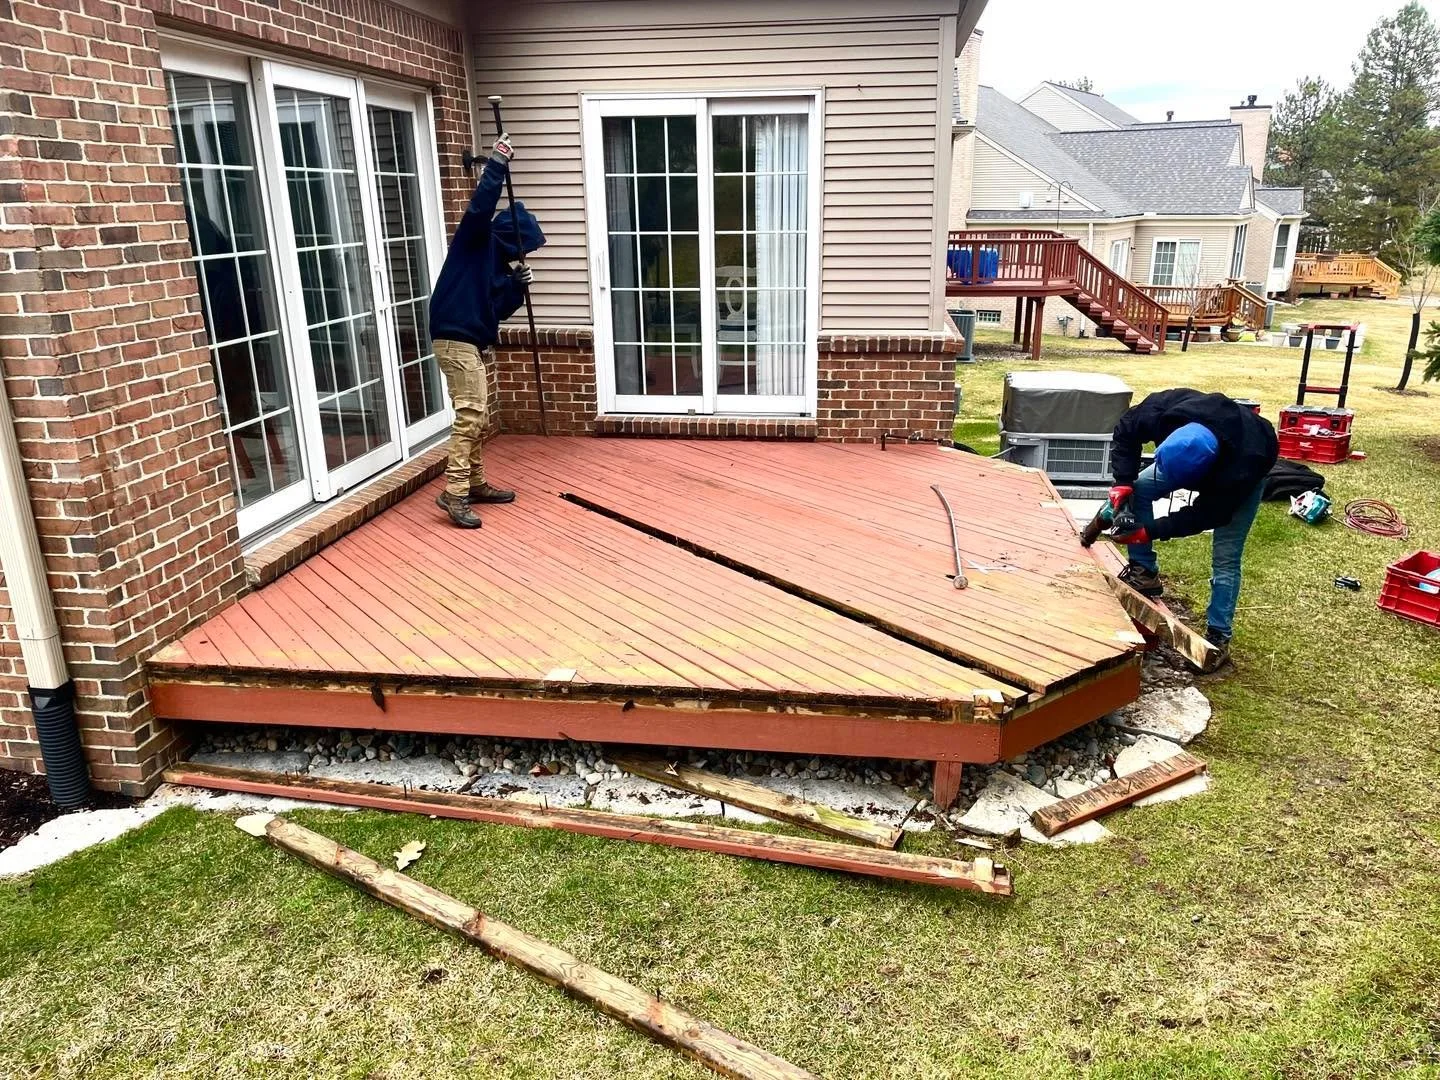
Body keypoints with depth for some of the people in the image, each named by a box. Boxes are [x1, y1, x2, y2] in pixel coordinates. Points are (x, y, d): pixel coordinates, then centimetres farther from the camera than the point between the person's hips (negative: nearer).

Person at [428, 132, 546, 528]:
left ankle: (476, 484, 23)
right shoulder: (474, 241, -4)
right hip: (455, 339, -9)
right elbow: (480, 207, -25)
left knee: (476, 417, 13)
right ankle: (453, 493, -15)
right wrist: (497, 164, -28)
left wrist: (518, 285, 1)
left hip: (473, 342, 9)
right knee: (470, 414, -14)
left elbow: (497, 309, 16)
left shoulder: (496, 260, 18)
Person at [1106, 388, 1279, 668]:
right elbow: (1126, 430, -19)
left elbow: (1204, 515, -32)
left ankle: (1218, 637, -1)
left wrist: (1149, 531, -35)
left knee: (1225, 558, -11)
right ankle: (1144, 572, 2)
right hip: (1193, 457, 5)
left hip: (1241, 468, -5)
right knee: (1139, 488, -11)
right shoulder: (1163, 412, -41)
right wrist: (1123, 481, -28)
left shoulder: (1243, 469, -47)